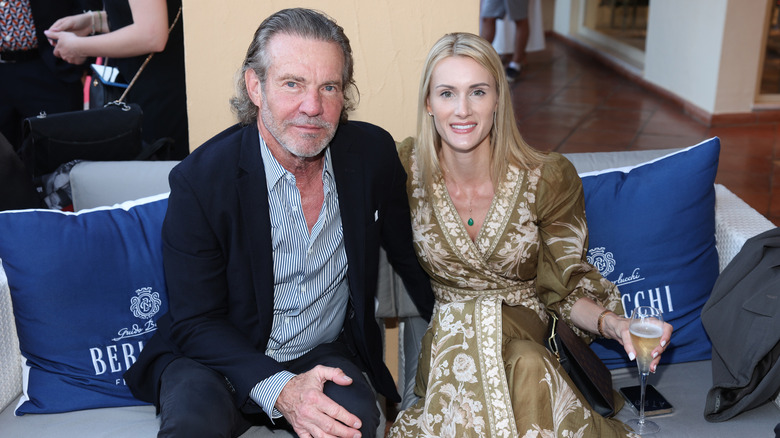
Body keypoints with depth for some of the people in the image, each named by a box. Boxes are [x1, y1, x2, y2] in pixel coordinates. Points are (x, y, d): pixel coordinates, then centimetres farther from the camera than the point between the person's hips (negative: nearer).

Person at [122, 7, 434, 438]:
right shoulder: (199, 180, -18)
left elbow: (410, 256, 8)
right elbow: (196, 322, -15)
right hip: (219, 357, -2)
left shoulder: (373, 152, -8)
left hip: (326, 354, 2)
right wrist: (279, 389, -29)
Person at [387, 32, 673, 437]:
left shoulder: (549, 179, -11)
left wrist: (612, 323, -25)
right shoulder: (407, 168, -9)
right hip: (444, 335, 1)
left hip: (528, 332, 0)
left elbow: (564, 288, -6)